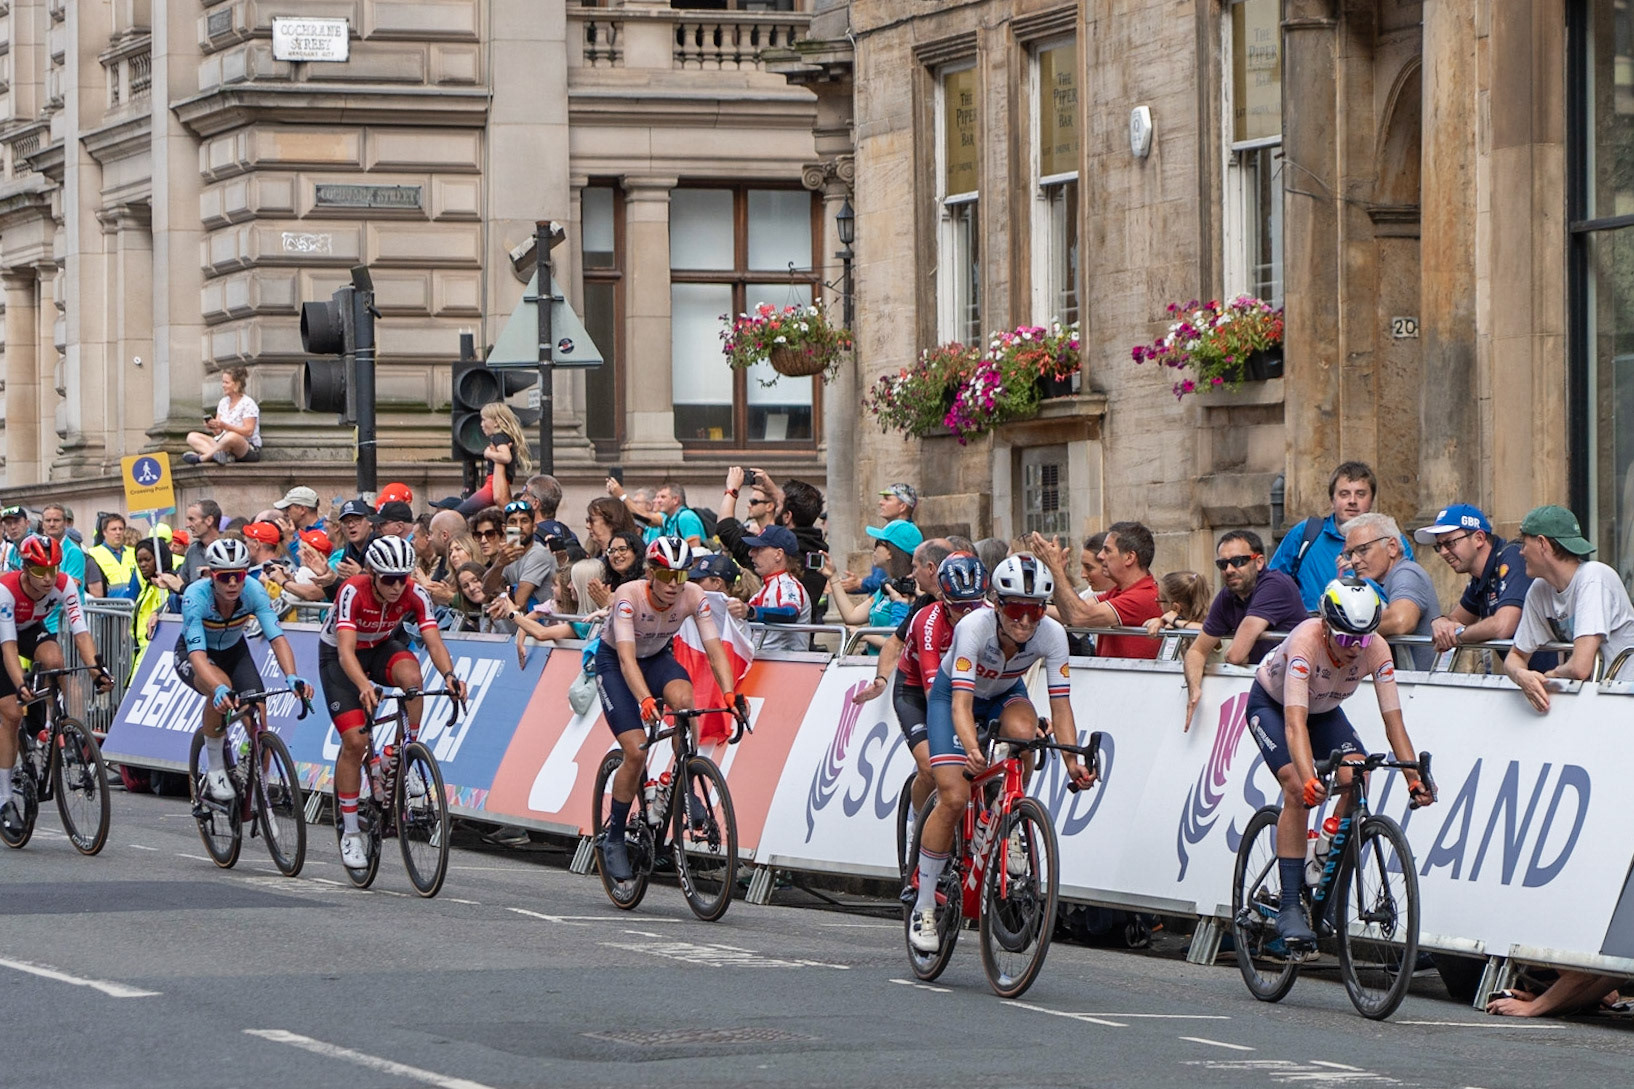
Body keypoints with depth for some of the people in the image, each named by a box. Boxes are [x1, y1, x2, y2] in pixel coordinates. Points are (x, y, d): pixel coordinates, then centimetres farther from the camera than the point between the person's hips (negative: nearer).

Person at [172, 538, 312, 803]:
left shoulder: (253, 590, -27)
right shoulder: (196, 596, -35)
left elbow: (277, 638, -33)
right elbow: (197, 654, -43)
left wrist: (292, 678, -51)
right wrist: (219, 689, -61)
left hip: (233, 650, 3)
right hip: (192, 654, -3)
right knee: (221, 688, -36)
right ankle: (216, 770, -17)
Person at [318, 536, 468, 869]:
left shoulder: (414, 596, -23)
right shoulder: (353, 593, -33)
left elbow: (434, 642, -29)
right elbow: (346, 651, -43)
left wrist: (449, 675, -50)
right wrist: (364, 687, -61)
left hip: (381, 648, 3)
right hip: (338, 655, -3)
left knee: (410, 675, -33)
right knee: (354, 741, -15)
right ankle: (350, 833, -3)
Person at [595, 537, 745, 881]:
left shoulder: (694, 598, -23)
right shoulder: (629, 596, -33)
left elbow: (715, 650, -28)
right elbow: (627, 658, -43)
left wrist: (730, 694, -45)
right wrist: (645, 700, -59)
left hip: (657, 657, 3)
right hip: (613, 662, -3)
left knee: (684, 699, -32)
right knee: (636, 752, -17)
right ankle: (613, 835, 2)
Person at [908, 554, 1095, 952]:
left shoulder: (1052, 634, -27)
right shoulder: (974, 627, -36)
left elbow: (1060, 703, -27)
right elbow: (961, 701, -42)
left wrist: (1072, 761, -40)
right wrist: (972, 749, -60)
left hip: (1005, 694, 3)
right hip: (951, 693, -3)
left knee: (1022, 729, -34)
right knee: (954, 797, -19)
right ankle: (924, 905, -5)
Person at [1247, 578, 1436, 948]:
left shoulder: (1376, 650, -28)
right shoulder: (1306, 642, -40)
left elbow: (1393, 721, -29)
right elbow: (1295, 722, -47)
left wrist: (1414, 778, -42)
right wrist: (1309, 779, -62)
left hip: (1325, 710, 4)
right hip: (1271, 704, -4)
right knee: (1298, 789, -25)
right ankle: (1289, 907, -22)